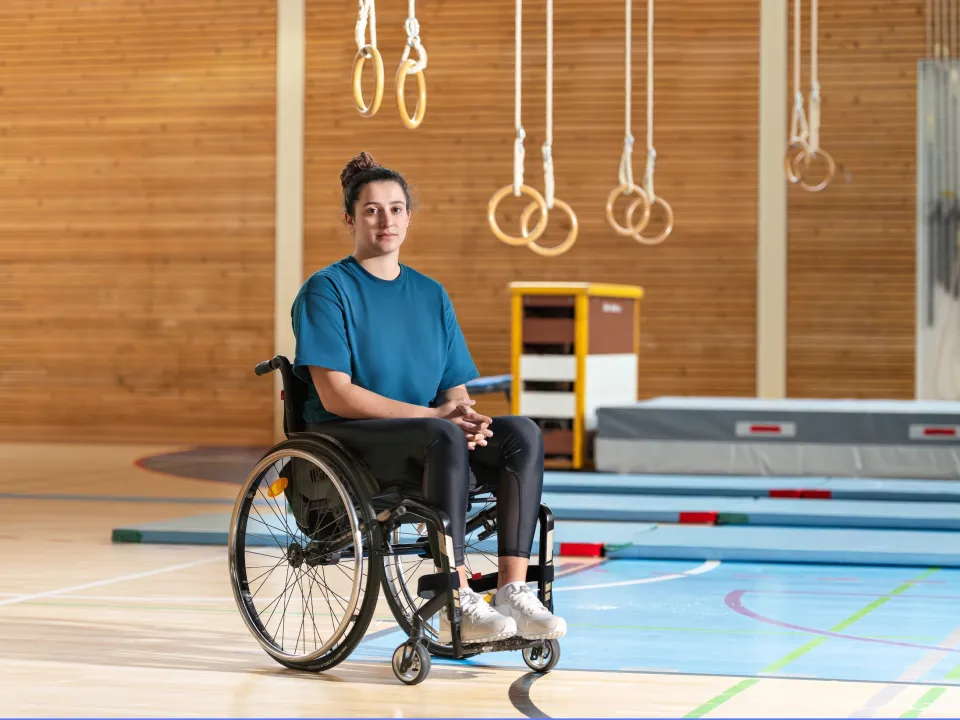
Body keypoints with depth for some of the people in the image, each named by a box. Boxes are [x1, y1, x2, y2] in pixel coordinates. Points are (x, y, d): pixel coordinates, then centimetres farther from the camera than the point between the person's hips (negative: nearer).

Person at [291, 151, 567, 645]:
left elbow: (455, 389, 14)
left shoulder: (431, 295, 18)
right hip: (344, 440, -6)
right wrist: (431, 414, -18)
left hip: (428, 437, 6)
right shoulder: (326, 290, -2)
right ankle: (456, 607, -38)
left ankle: (512, 591, -27)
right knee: (442, 438, -37)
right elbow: (335, 395, -12)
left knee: (522, 433, -21)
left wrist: (466, 416, -13)